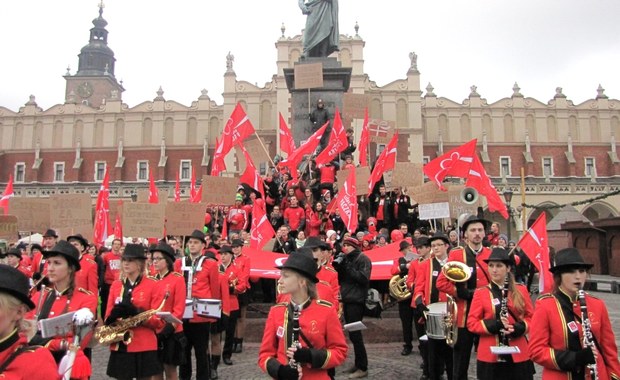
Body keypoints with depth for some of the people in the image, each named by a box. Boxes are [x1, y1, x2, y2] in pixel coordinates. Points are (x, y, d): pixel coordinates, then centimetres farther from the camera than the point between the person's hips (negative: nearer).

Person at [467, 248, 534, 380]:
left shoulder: (521, 290, 4)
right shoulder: (480, 293, 0)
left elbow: (531, 317, 7)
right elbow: (471, 323, -2)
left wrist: (519, 328, -13)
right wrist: (494, 325, -18)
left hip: (519, 355, 1)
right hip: (490, 356, -1)